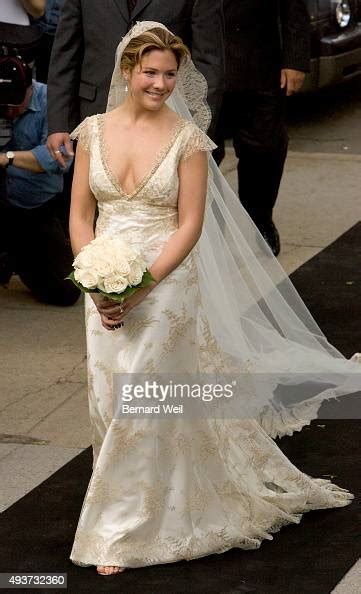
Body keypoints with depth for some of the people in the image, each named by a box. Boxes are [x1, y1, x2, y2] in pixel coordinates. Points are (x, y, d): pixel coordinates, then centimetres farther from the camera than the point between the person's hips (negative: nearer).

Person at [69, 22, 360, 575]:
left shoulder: (187, 139, -7)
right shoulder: (94, 131, 2)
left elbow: (190, 225, -8)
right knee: (109, 402, 5)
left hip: (165, 285, -3)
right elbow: (80, 215, 5)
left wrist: (141, 287, -17)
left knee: (140, 404, -5)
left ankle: (123, 533, 5)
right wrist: (97, 282, -9)